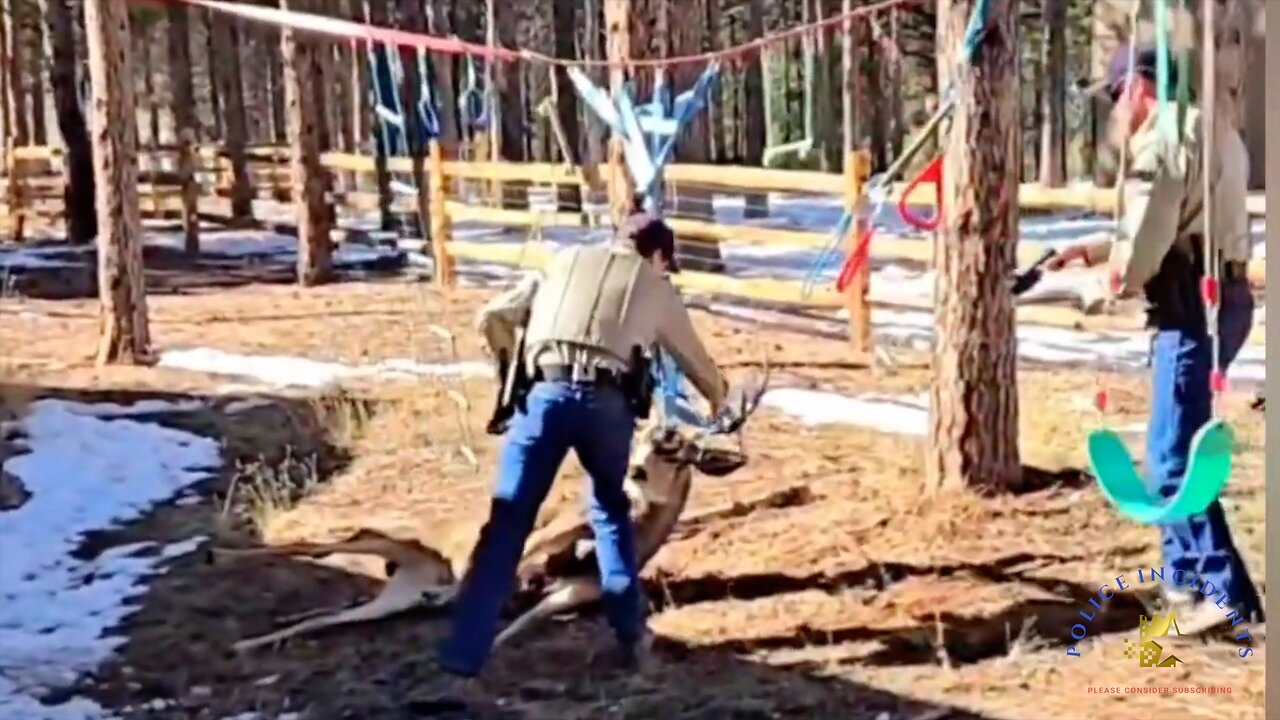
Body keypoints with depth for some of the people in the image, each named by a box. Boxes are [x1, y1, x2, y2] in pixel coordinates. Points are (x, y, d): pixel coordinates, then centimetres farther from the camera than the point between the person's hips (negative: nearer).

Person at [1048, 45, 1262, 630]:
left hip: (1193, 305, -11)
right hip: (1223, 296, 11)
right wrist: (1086, 250, 25)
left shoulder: (1163, 139, -13)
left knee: (1173, 455, -8)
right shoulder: (1215, 132, 20)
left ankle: (1226, 590, -9)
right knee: (1179, 443, 18)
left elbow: (1145, 238, -17)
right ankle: (1185, 574, 26)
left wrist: (1122, 280, 4)